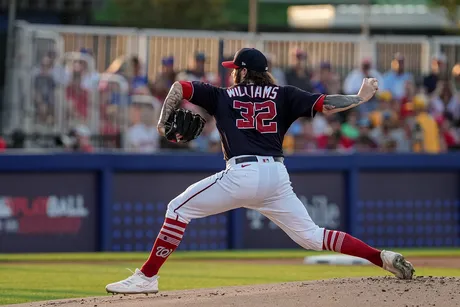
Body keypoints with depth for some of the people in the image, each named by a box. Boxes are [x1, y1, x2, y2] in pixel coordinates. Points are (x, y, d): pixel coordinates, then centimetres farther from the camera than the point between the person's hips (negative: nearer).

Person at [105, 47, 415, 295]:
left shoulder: (222, 96, 15)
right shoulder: (283, 95, 16)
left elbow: (179, 86, 10)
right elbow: (327, 104, 7)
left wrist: (164, 121, 18)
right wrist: (361, 98, 19)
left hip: (242, 174, -4)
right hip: (277, 177, 4)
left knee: (179, 208, 8)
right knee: (311, 236, 11)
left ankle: (147, 277, -1)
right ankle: (383, 258, -1)